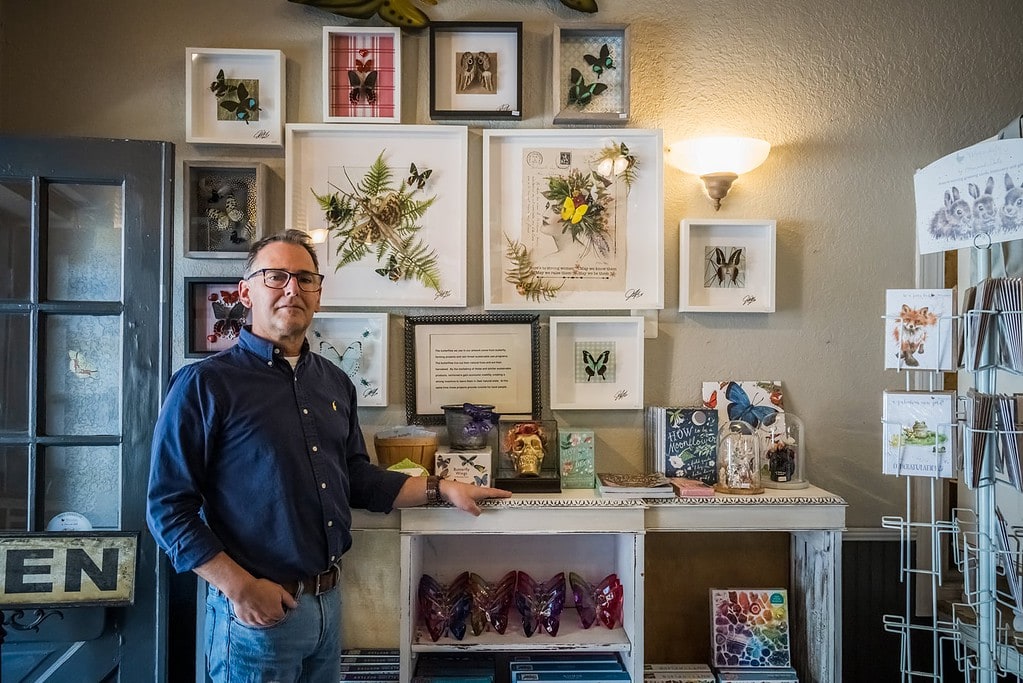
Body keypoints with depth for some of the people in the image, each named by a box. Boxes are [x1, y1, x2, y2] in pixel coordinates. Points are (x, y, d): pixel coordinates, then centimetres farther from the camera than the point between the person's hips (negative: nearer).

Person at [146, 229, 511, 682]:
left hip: (328, 601, 6)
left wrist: (441, 489, 6)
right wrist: (240, 587, -18)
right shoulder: (204, 384, -11)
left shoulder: (334, 383, 8)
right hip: (257, 611, -6)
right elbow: (170, 508, -12)